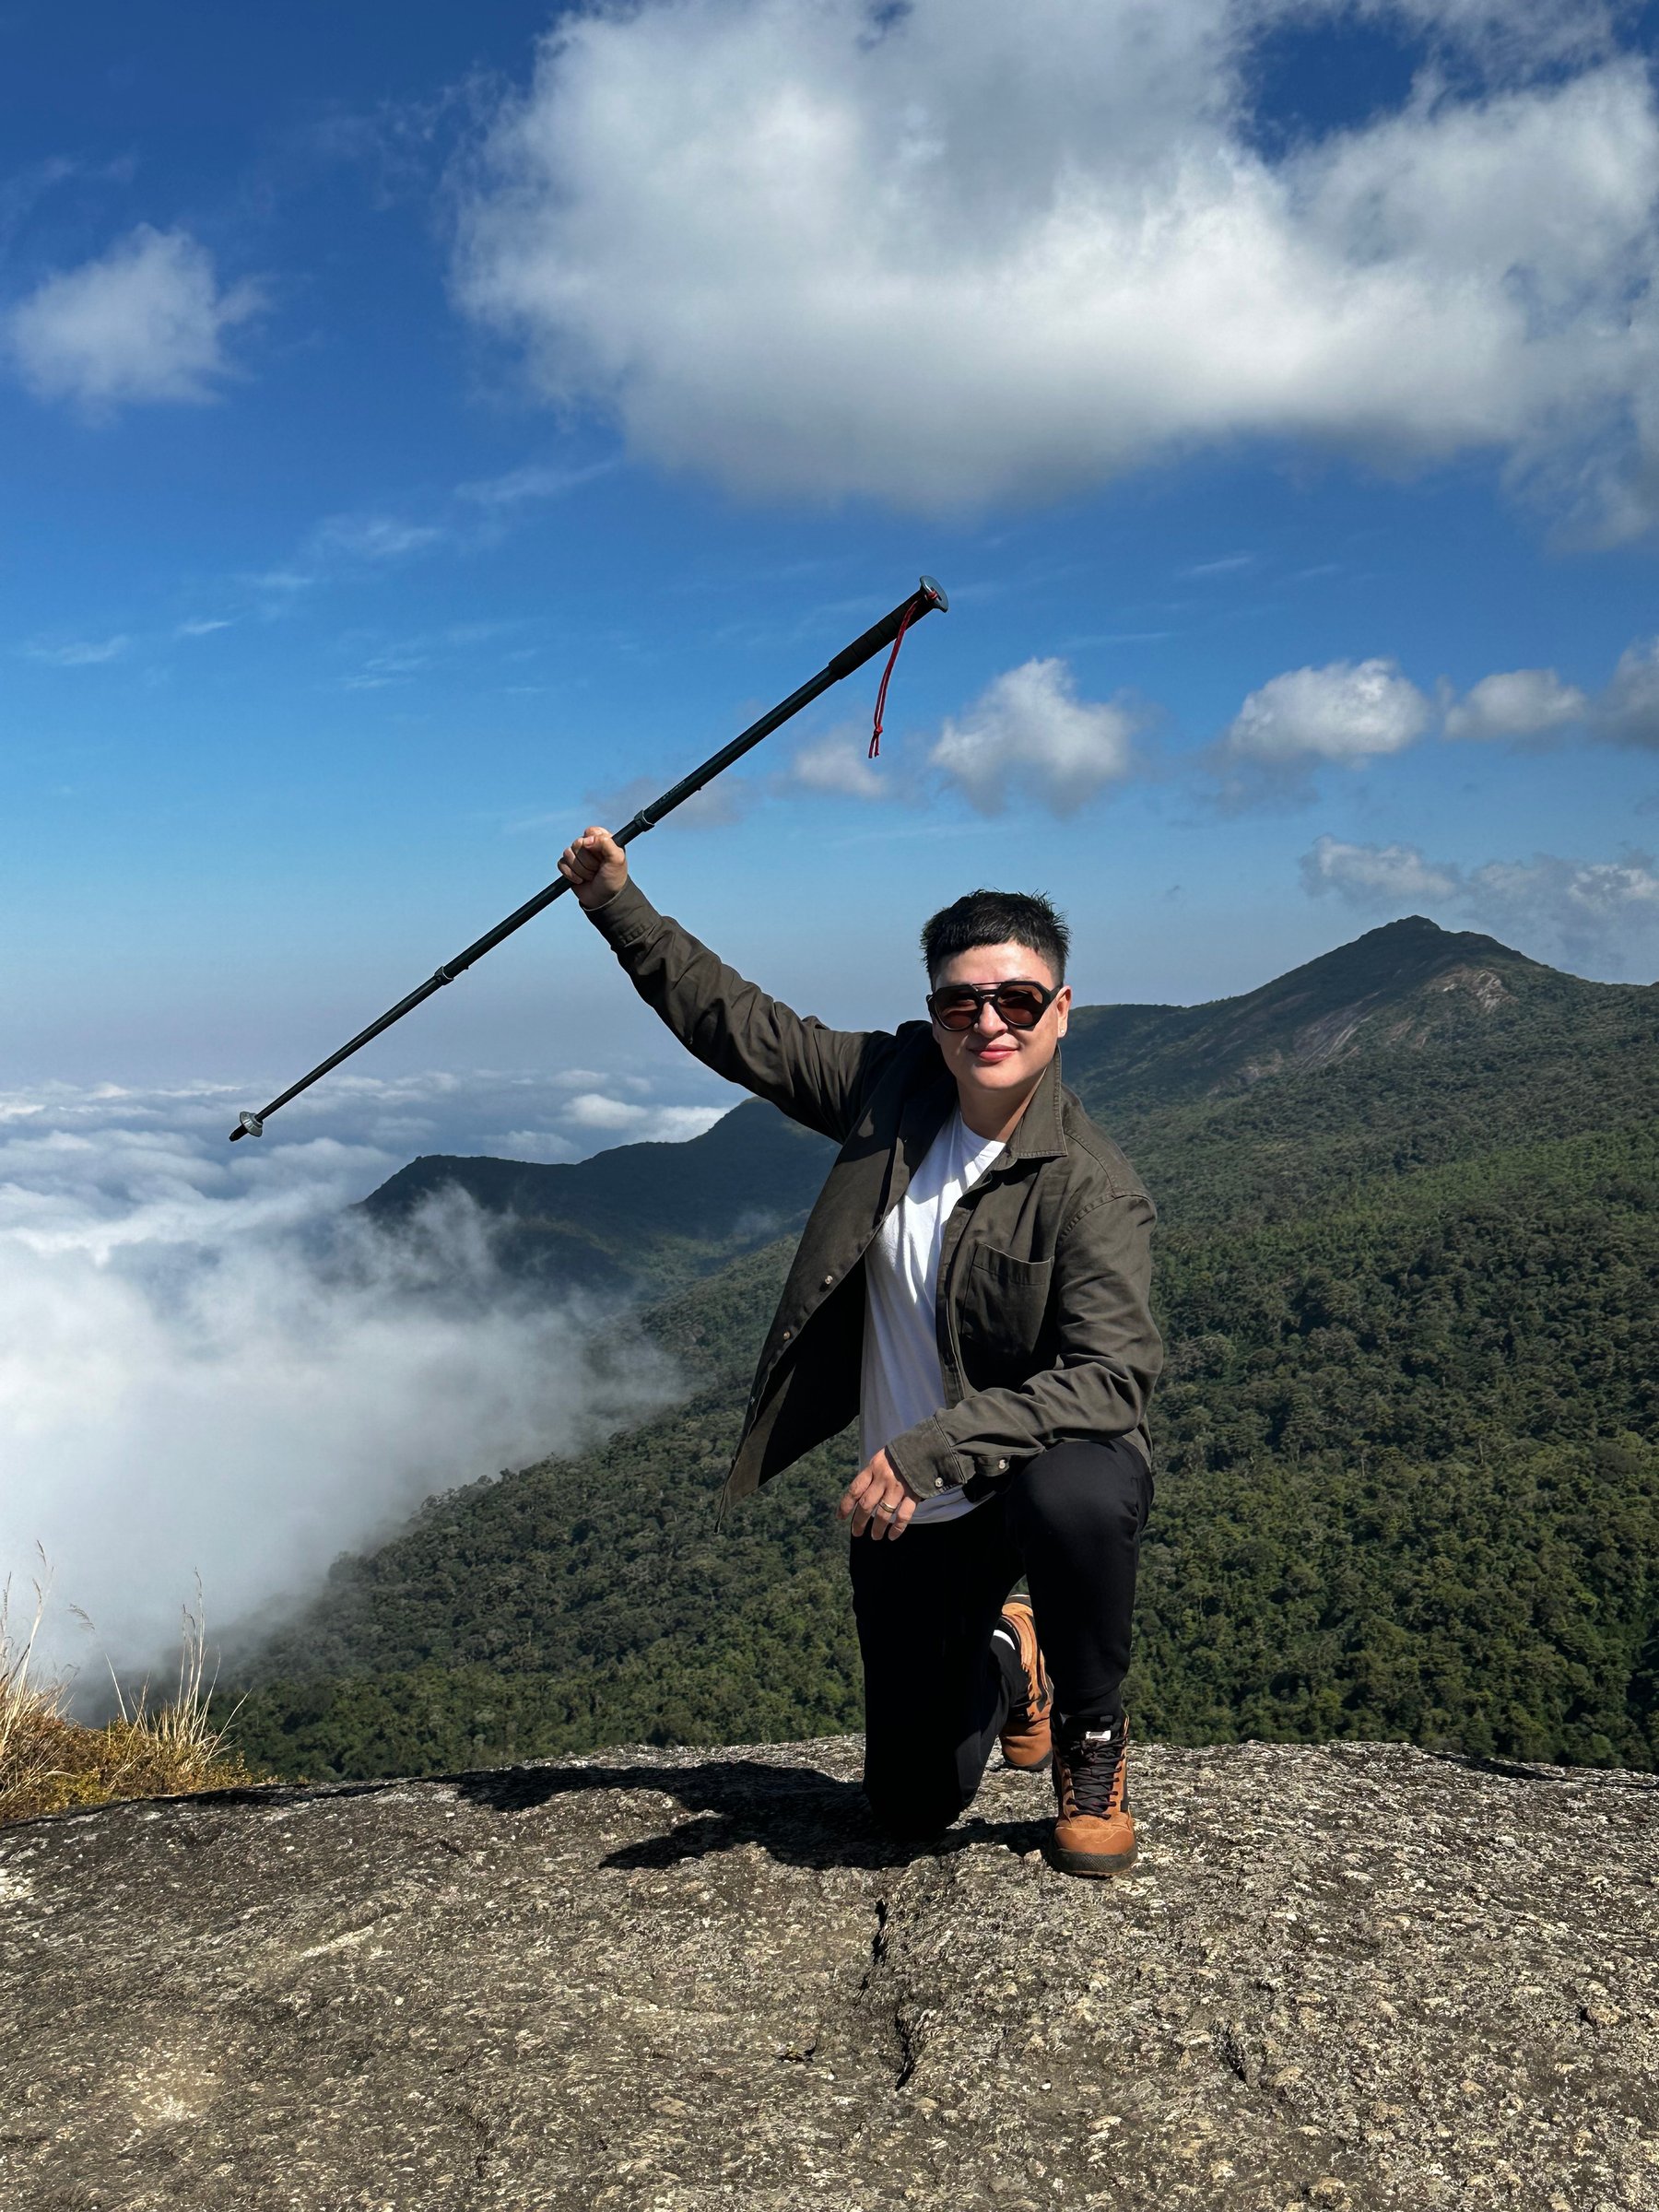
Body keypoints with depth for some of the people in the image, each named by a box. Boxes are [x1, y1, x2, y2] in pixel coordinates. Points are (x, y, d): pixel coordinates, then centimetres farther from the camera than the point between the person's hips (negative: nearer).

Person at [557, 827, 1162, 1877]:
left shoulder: (1093, 1187, -21)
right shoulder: (896, 1083, -5)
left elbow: (1111, 1377, -30)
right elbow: (741, 1024, 5)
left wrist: (932, 1448, -37)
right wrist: (620, 906, 5)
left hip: (1049, 1467, -4)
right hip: (912, 1511, 4)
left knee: (1074, 1502, -42)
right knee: (913, 1807, 9)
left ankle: (1094, 1740, -10)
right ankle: (1000, 1658, 44)